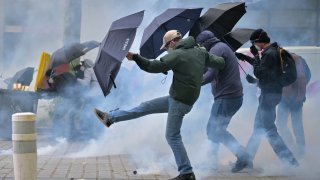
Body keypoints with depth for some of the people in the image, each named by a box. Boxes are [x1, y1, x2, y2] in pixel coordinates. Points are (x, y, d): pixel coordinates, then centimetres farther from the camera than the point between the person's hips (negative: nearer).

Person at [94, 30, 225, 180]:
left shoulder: (177, 55, -15)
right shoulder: (200, 52, 7)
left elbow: (153, 67, -20)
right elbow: (220, 63, 10)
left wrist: (135, 57, -16)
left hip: (180, 101, -9)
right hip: (176, 98, 9)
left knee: (172, 136, -2)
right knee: (145, 107, 12)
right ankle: (110, 118, 17)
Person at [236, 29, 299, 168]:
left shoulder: (269, 54, -19)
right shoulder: (274, 51, 12)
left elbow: (259, 73, -21)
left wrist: (256, 55, -12)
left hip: (270, 93, -11)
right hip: (271, 92, 11)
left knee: (268, 128, -9)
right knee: (259, 126, 18)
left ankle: (288, 159, -12)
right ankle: (247, 157, 28)